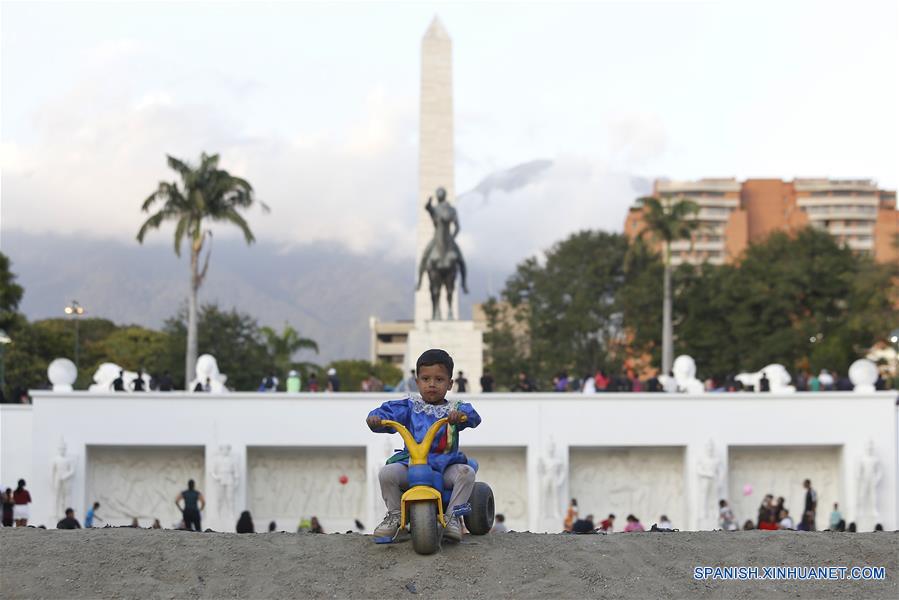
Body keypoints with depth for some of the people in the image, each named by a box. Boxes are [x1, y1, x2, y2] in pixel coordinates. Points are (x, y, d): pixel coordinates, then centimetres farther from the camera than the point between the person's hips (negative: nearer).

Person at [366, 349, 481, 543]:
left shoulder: (453, 409, 9)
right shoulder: (410, 407, 11)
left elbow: (472, 416, -10)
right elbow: (389, 412, 1)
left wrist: (461, 415, -33)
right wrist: (376, 418, -22)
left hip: (445, 463, -1)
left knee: (466, 472, -28)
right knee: (387, 473, -23)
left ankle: (453, 517, -15)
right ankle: (394, 516, -3)